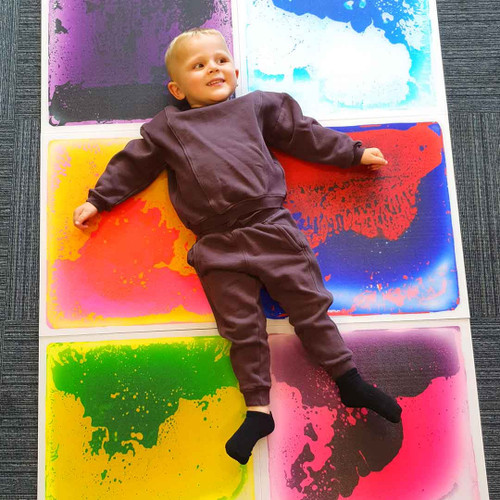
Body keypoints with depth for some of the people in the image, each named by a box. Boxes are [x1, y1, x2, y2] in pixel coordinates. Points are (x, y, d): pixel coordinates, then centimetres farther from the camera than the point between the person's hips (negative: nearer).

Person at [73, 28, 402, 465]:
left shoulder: (257, 106, 17)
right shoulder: (167, 128, 15)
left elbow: (304, 133, 21)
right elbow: (132, 165, 19)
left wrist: (353, 153, 22)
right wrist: (97, 200, 15)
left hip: (271, 227, 1)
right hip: (219, 247, 0)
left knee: (309, 304, 2)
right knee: (243, 327, 1)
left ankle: (350, 381, 18)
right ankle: (258, 409, 14)